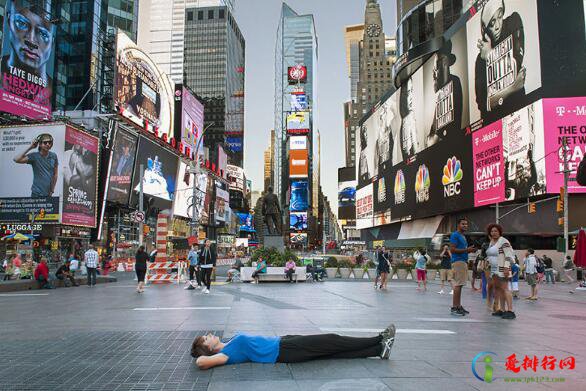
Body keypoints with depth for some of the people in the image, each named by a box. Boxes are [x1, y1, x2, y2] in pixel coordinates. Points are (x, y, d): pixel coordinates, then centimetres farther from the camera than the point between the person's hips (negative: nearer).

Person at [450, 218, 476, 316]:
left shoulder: (463, 237, 23)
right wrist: (466, 250, -17)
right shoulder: (455, 235, -7)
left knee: (459, 285, 9)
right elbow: (452, 249, -16)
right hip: (458, 261, -9)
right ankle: (454, 307, -11)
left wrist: (470, 250, 10)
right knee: (458, 285, -12)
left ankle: (458, 306, 12)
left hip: (464, 262, 10)